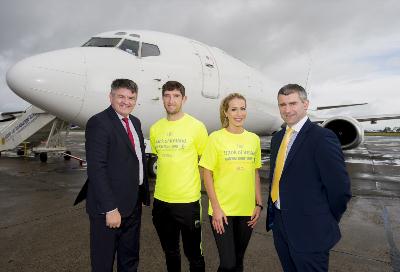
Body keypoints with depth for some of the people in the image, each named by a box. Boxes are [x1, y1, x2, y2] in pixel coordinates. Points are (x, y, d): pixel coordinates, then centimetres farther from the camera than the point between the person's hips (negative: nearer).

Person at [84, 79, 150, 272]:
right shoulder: (98, 123, -15)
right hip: (109, 208, -7)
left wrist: (144, 195, 11)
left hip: (133, 205, 7)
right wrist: (110, 209, -22)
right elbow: (96, 169, -21)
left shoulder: (135, 122, 10)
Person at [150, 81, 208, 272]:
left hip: (188, 201, -4)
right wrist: (165, 184, 12)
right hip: (161, 200, 4)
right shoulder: (155, 129, 3)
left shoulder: (196, 126, -10)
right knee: (170, 252, 22)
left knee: (193, 252, 11)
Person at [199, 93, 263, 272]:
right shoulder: (216, 137, -8)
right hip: (222, 210, -4)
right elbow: (207, 174, -7)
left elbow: (255, 174, 11)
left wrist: (259, 204, 7)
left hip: (247, 210, 4)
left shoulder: (254, 139, 4)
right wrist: (215, 208, -11)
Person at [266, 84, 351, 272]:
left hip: (309, 231, -6)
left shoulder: (323, 137, -17)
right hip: (280, 224, 7)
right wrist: (273, 214, 8)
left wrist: (325, 223, -4)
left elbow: (340, 189, -16)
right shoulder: (277, 138, 7)